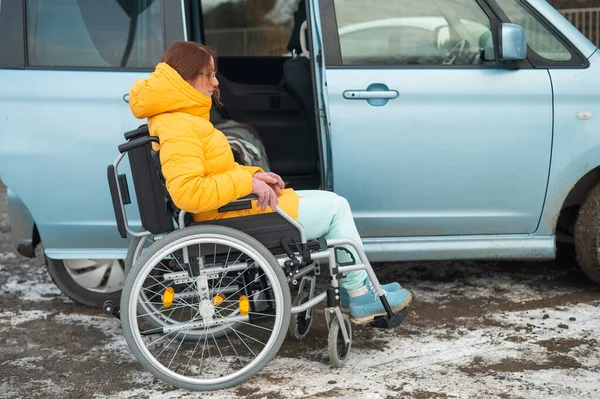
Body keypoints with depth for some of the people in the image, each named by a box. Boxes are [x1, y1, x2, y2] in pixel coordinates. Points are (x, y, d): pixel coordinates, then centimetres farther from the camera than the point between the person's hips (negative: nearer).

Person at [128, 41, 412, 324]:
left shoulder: (181, 118, 12)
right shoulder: (179, 127, -22)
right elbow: (187, 192, -34)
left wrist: (253, 175, 2)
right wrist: (248, 181, -27)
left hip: (230, 208, 11)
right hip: (234, 220, -11)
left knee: (330, 203, 19)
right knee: (335, 207, -1)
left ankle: (354, 289, 21)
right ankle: (361, 295, 10)